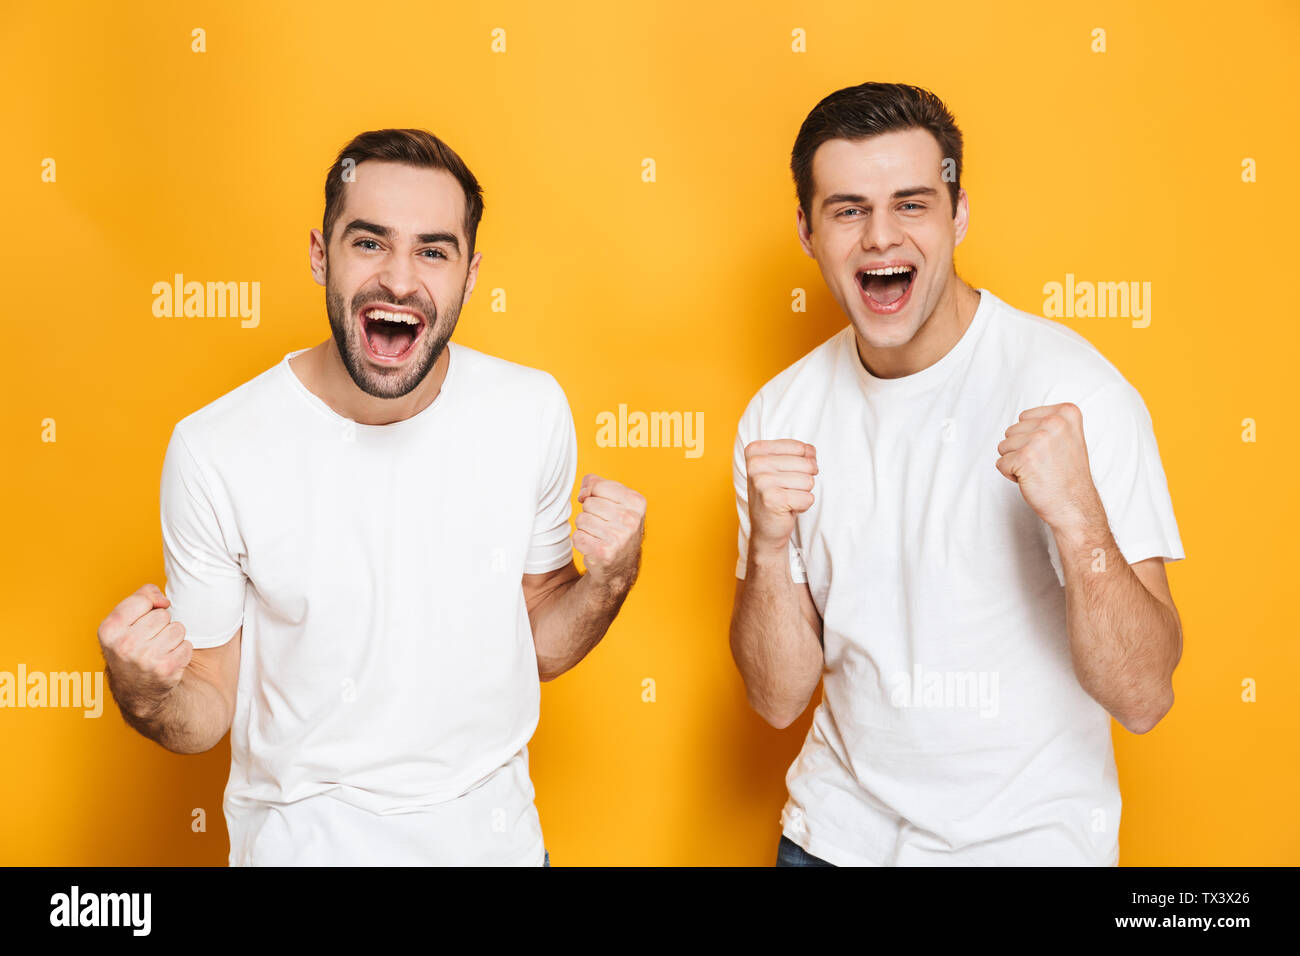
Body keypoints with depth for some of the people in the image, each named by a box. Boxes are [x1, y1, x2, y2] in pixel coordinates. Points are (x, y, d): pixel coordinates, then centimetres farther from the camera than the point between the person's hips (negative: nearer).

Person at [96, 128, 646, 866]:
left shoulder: (533, 411, -10)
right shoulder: (214, 451, -18)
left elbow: (540, 645, 1)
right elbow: (206, 713, -8)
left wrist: (609, 581, -17)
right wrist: (144, 693, -28)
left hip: (494, 833, 3)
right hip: (303, 840, -2)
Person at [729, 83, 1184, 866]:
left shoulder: (1072, 389, -18)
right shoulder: (780, 415, -5)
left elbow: (1144, 699, -20)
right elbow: (779, 699, -4)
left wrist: (1079, 520, -35)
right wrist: (768, 546, -21)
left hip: (1027, 838, -3)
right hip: (839, 828, 4)